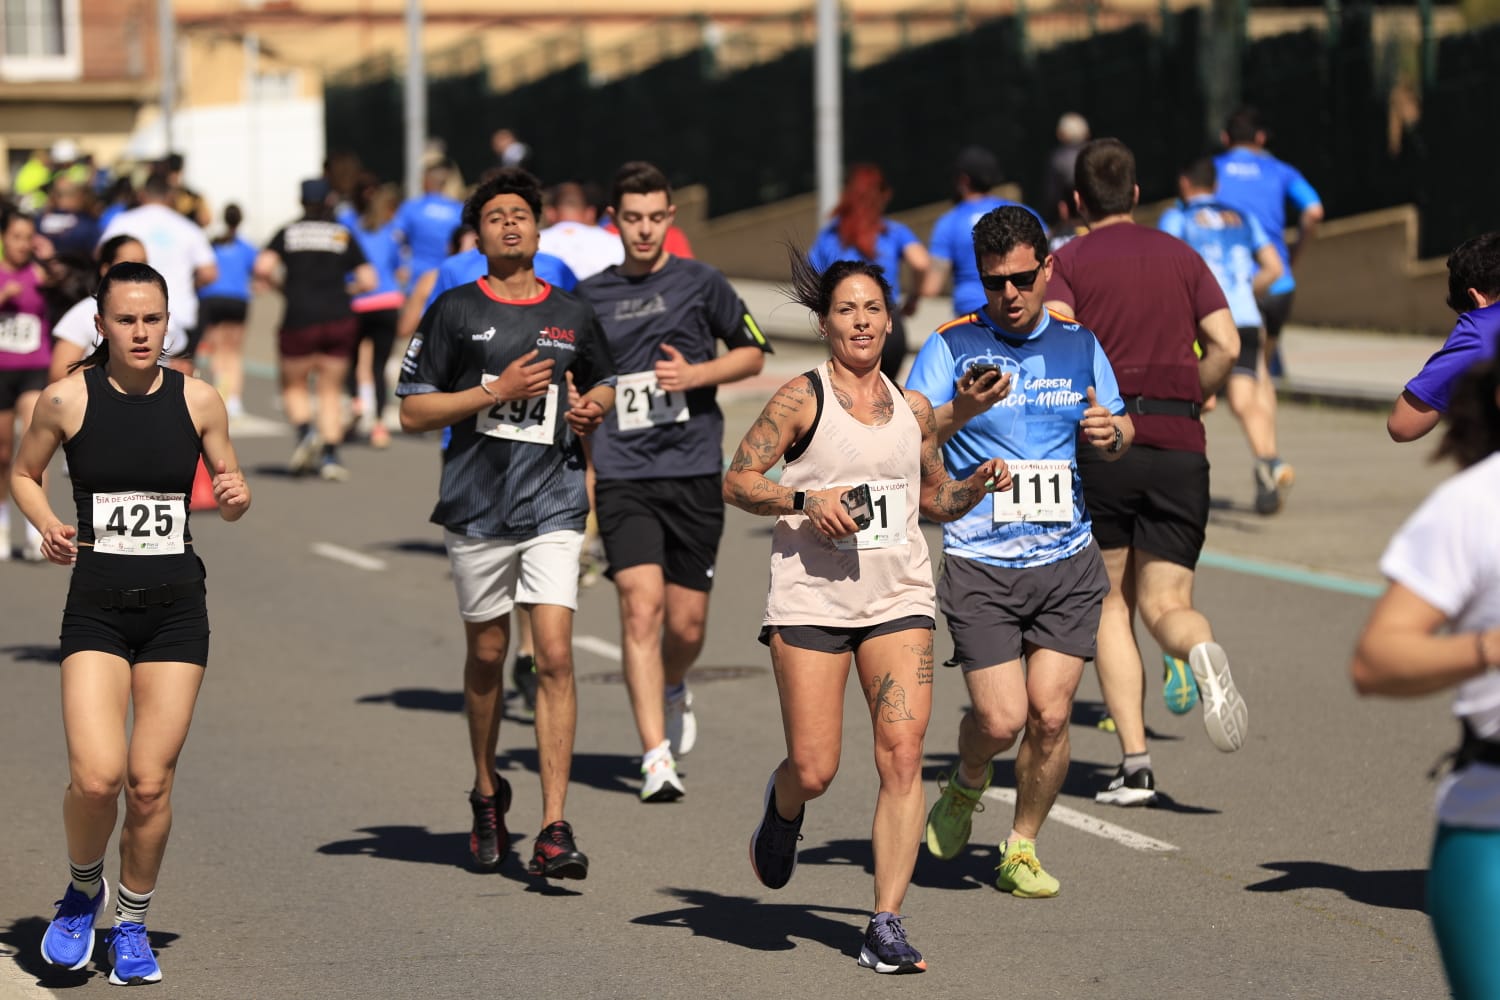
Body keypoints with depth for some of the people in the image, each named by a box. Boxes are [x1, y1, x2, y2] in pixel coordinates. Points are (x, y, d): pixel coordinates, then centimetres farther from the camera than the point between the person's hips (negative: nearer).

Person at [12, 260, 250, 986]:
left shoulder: (198, 401, 1)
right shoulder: (67, 399, -3)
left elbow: (231, 496, 13)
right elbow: (23, 473, 13)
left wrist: (235, 496, -10)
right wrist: (48, 526, -6)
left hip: (176, 606, 2)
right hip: (97, 605, -1)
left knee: (151, 783, -1)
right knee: (96, 776, -16)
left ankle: (132, 923, 21)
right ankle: (83, 888, 16)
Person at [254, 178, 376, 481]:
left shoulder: (287, 234, 4)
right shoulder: (344, 236, 7)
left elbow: (262, 268, -10)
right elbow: (367, 280, 1)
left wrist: (279, 286, 8)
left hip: (300, 319, -1)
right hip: (339, 320, 1)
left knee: (293, 385, 14)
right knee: (331, 390, 9)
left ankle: (305, 433, -12)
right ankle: (330, 456, -1)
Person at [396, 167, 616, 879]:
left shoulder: (570, 315, 9)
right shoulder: (455, 311, 1)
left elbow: (603, 383, 26)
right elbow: (412, 411, -2)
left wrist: (593, 407, 2)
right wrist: (495, 391, -13)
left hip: (553, 505, 1)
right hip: (476, 504, 0)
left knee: (555, 656, -11)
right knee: (486, 655, 11)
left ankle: (554, 829, -13)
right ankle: (487, 794, 35)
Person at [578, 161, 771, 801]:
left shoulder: (701, 284, 3)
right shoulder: (589, 297, 7)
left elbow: (752, 353, 11)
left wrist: (696, 374, -7)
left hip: (694, 472, 0)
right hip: (622, 477, 0)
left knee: (686, 626, 4)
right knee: (641, 607, -16)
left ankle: (672, 690, 40)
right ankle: (656, 757, -15)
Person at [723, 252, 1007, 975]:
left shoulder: (913, 408, 12)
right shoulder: (802, 398, -2)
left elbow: (933, 499, 24)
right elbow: (736, 481, -3)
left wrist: (977, 484, 4)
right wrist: (806, 501, -17)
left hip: (898, 600, 3)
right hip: (812, 599, -3)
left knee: (903, 754, -12)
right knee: (813, 771, -5)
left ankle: (886, 923, -9)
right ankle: (782, 808, 34)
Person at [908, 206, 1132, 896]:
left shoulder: (1077, 345, 9)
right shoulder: (952, 347, -4)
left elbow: (1119, 430, 22)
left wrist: (1110, 433, -2)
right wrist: (959, 411, -32)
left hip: (1068, 562, 3)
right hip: (979, 566, -3)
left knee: (1050, 716, -4)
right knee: (1001, 720, -9)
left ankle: (1021, 849, 15)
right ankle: (966, 785, 25)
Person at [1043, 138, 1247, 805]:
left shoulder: (1067, 262, 5)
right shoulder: (1180, 257, 14)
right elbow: (1226, 347, 4)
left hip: (1102, 442, -2)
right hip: (1178, 446, 2)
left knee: (1110, 605, 11)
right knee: (1165, 606, 6)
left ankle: (1135, 763, 0)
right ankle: (1201, 651, -33)